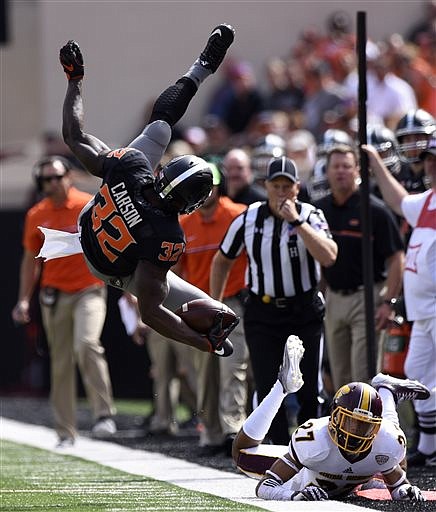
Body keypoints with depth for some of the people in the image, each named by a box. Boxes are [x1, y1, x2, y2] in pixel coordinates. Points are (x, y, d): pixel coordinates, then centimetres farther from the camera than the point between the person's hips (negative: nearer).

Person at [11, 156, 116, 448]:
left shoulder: (90, 206, -4)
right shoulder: (36, 216, 6)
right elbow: (31, 260, 14)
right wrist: (24, 300, 9)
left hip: (89, 290, -4)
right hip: (54, 295, 4)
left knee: (87, 344, -27)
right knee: (60, 365, 5)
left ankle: (104, 414, -22)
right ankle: (66, 432, 11)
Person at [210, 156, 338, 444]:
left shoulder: (310, 216, -8)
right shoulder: (248, 220, -1)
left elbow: (329, 257, -27)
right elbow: (222, 261, 14)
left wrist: (297, 221, -27)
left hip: (305, 312, -1)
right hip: (263, 314, 1)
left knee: (308, 392, 3)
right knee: (268, 391, -5)